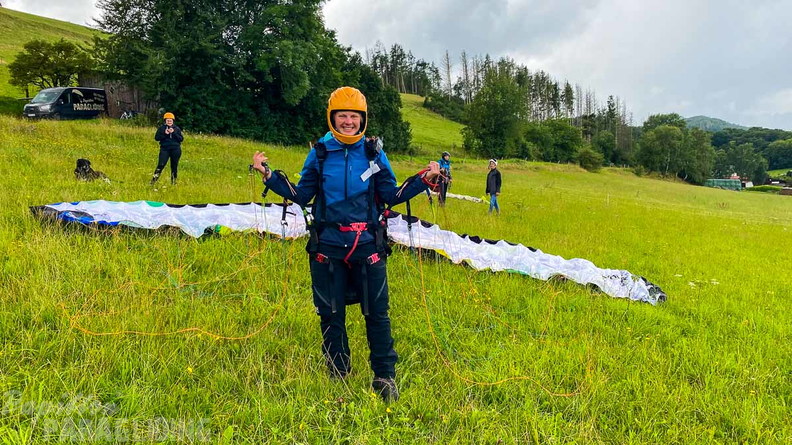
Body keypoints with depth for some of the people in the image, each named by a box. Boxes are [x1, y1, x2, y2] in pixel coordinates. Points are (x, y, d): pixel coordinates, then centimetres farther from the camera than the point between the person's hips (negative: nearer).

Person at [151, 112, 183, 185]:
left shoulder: (177, 129, 7)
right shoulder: (161, 128, 5)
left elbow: (181, 139, -1)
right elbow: (156, 138, 0)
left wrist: (174, 133, -13)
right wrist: (165, 134, -13)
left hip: (175, 150, 1)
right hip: (164, 149, -1)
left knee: (174, 166, 6)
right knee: (161, 165, -12)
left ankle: (173, 181, 18)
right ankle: (153, 180, -8)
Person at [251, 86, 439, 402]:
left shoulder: (374, 153, 4)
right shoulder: (319, 153, 5)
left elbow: (391, 196, 7)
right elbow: (302, 195, 8)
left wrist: (423, 180, -2)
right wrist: (269, 175, 0)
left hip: (368, 245, 0)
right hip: (328, 245, 1)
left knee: (377, 313, 2)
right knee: (331, 315, 9)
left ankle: (385, 377, 18)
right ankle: (337, 376, 27)